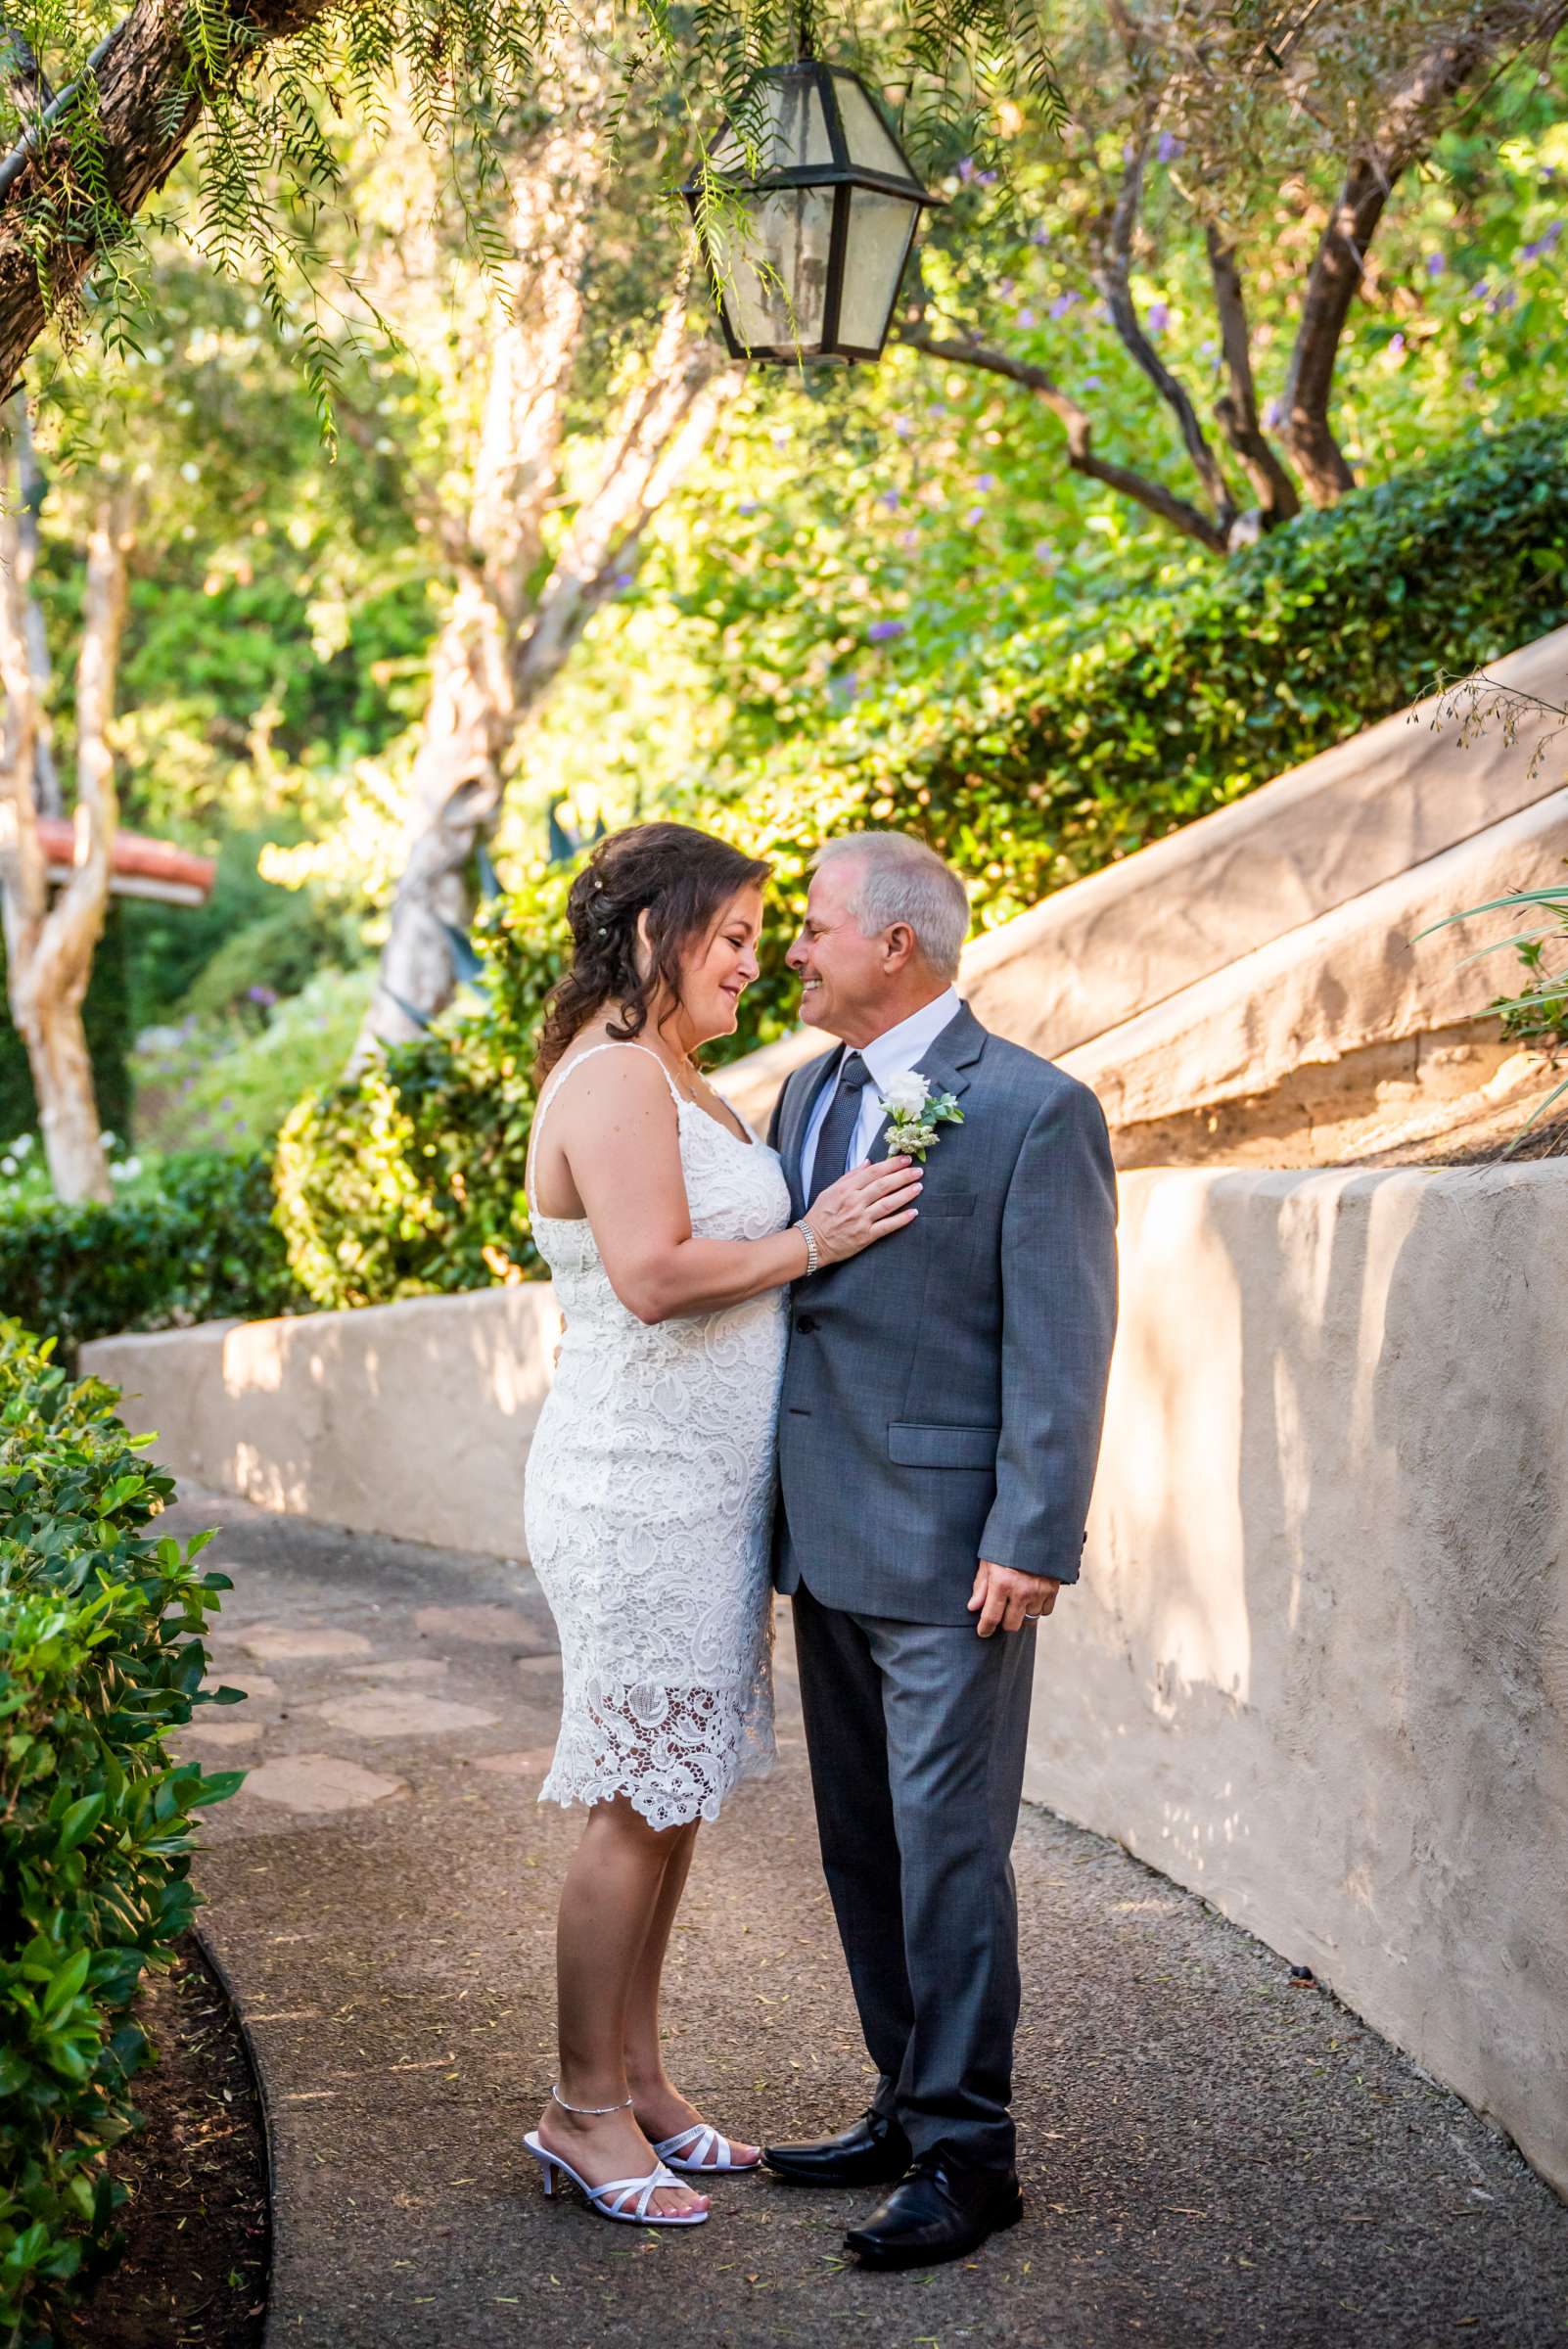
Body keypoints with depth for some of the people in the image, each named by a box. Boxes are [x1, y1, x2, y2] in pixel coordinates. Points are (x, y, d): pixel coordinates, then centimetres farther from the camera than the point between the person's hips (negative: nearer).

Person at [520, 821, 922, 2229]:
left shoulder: (674, 1082, 17)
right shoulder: (613, 1079, -15)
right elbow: (652, 1273, -24)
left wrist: (827, 1222, 9)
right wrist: (810, 1240, -16)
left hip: (701, 1487, 10)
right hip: (644, 1493, -10)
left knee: (674, 1794, 13)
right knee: (639, 1803, -2)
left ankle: (639, 2079, 23)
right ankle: (585, 2111, 9)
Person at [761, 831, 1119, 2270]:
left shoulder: (1034, 1111, -11)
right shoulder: (812, 1096, 13)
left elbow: (1062, 1347, -14)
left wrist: (1031, 1543, -18)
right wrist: (778, 1510, 13)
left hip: (949, 1551, -8)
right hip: (830, 1544, 8)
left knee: (948, 1850, -3)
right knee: (864, 1846, 15)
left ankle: (967, 2154, 9)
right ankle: (909, 2111, 28)